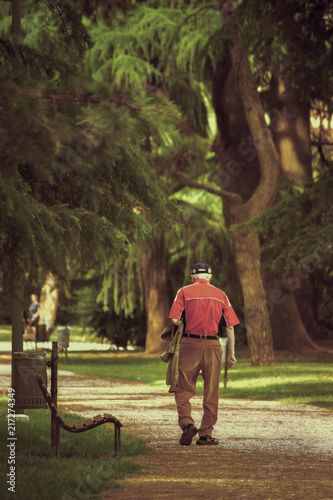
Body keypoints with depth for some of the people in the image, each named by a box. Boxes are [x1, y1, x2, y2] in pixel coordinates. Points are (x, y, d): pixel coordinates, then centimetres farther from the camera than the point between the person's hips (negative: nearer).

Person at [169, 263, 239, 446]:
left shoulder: (184, 292, 3)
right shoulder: (221, 295, 10)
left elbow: (175, 320, -9)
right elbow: (230, 327, 6)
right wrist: (231, 353, 8)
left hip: (190, 343, -2)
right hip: (212, 345, 2)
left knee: (184, 389, 4)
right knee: (211, 393, 8)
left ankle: (187, 423, -17)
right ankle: (205, 434, 9)